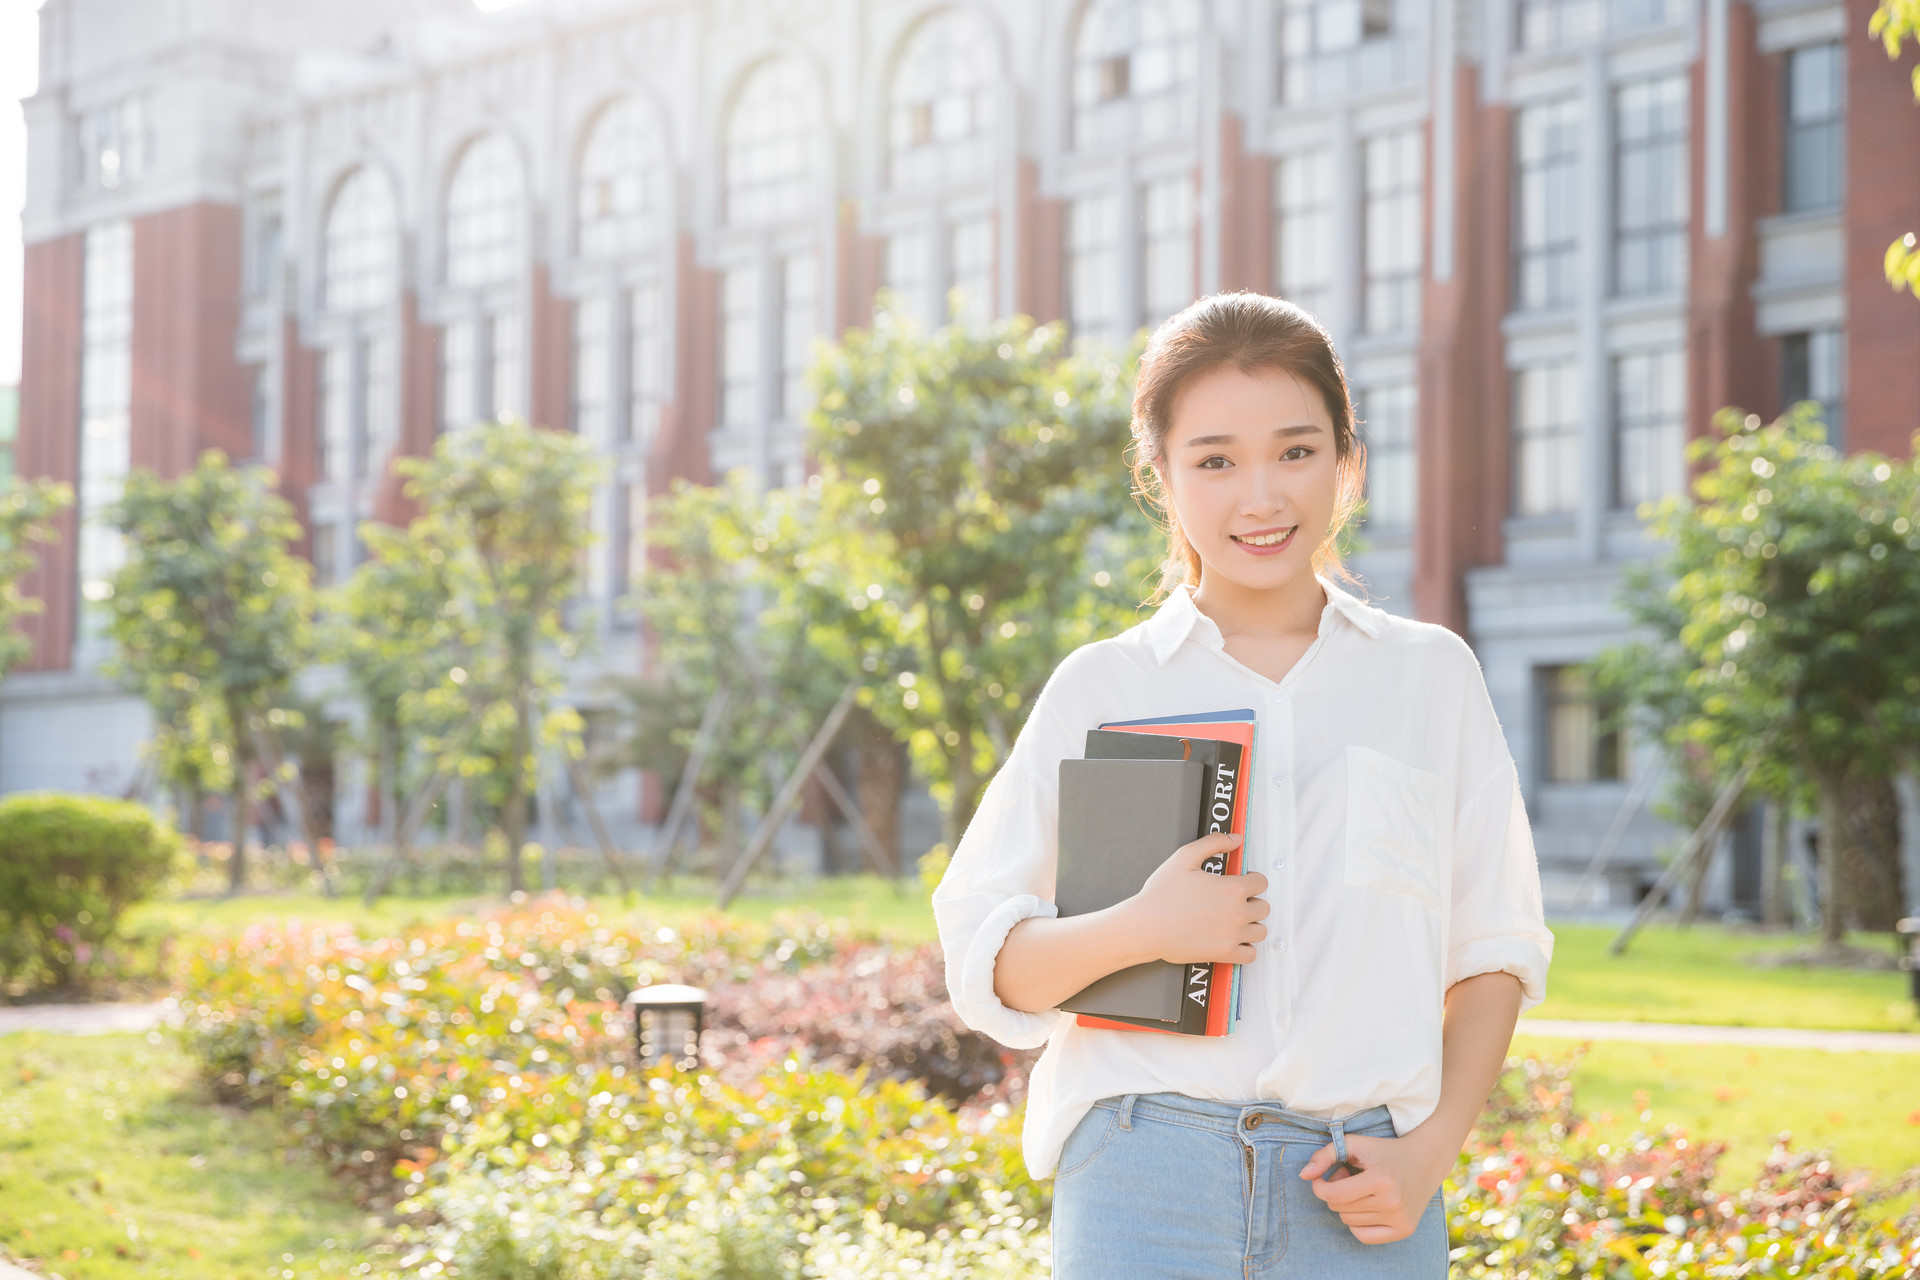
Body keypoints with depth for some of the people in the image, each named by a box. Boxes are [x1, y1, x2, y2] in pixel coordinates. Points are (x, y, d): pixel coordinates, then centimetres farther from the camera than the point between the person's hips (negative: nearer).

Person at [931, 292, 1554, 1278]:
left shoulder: (1431, 678, 10)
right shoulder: (1098, 689, 7)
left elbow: (1494, 948, 12)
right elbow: (982, 958, 5)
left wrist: (1429, 1151, -1)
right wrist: (1141, 930, -13)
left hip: (1356, 1198, 1)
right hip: (1144, 1192, -1)